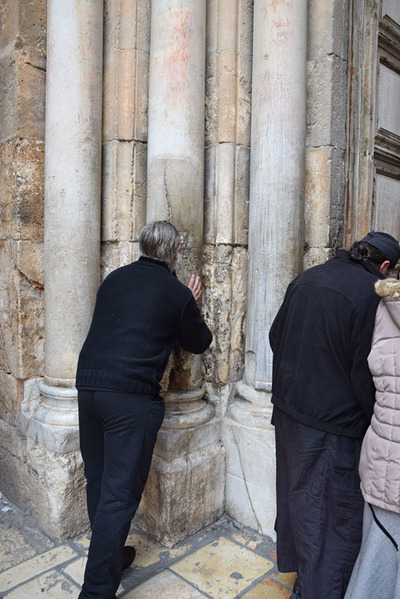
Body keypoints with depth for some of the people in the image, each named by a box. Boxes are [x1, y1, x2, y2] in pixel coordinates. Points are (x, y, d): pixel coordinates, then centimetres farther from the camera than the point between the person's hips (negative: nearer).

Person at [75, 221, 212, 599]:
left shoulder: (114, 279, 9)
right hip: (131, 397, -6)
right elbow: (199, 342, 8)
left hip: (88, 384, 7)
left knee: (98, 481, 20)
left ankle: (109, 554, 39)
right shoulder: (177, 293, -5)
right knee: (119, 492, 4)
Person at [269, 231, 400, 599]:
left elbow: (275, 336, 9)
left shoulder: (306, 278, 2)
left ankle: (297, 564, 47)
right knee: (338, 512, 11)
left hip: (289, 409, 8)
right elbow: (366, 371, -19)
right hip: (334, 422, -7)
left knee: (298, 493, 25)